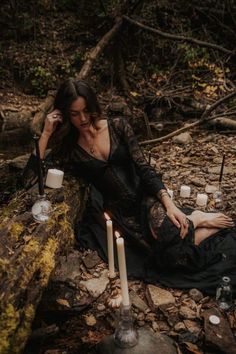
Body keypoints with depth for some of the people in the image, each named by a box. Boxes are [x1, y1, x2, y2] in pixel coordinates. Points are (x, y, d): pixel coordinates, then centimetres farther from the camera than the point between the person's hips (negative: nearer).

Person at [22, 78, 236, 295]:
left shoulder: (118, 126, 1)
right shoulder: (69, 148, 2)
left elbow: (143, 167, -4)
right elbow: (29, 178, -6)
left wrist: (170, 204, -15)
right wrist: (46, 133, -11)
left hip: (145, 196, 0)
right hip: (119, 211, 0)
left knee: (169, 234, -31)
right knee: (169, 254, -23)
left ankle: (196, 219, 0)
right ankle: (191, 223, 4)